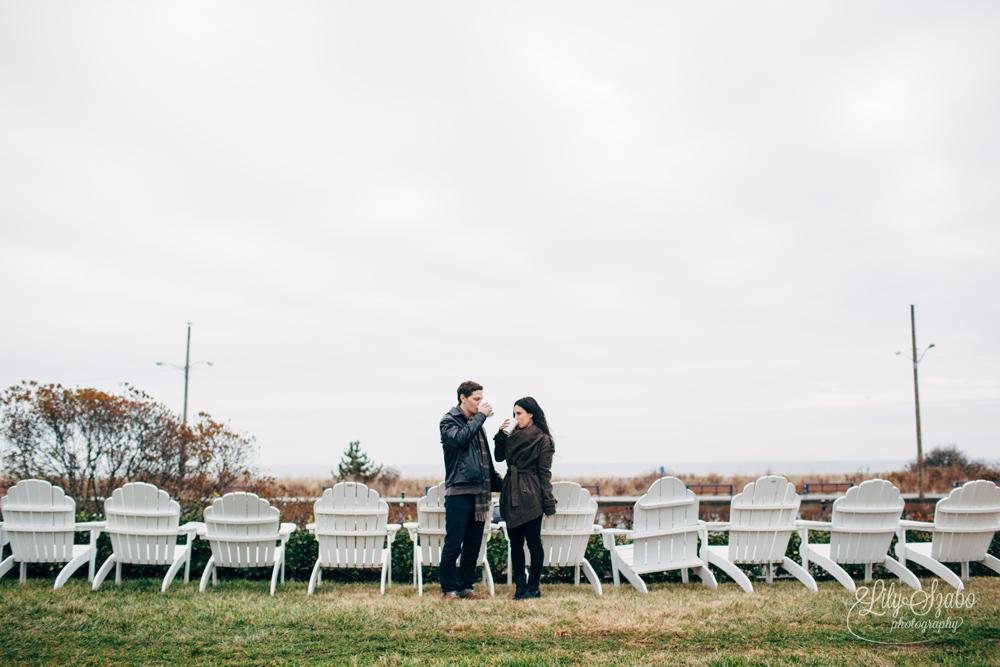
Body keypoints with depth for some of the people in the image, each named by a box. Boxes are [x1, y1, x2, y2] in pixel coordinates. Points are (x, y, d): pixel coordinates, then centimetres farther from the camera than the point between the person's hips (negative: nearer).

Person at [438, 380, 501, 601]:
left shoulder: (476, 423, 19)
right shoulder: (449, 421, -1)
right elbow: (459, 438, -24)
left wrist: (496, 481, 17)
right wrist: (480, 416, -15)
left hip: (479, 492, 7)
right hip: (458, 492, -7)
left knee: (473, 546, 11)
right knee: (453, 545, -3)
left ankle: (466, 586, 20)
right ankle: (448, 589, 8)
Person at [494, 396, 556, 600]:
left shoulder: (542, 439, -6)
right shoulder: (513, 435, 12)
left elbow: (544, 472, -7)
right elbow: (499, 456, 13)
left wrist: (548, 503, -9)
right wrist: (502, 433, 2)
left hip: (530, 496, -6)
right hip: (511, 495, 6)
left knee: (533, 542, 1)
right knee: (515, 543, 9)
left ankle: (533, 587, 10)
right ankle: (520, 586, 17)